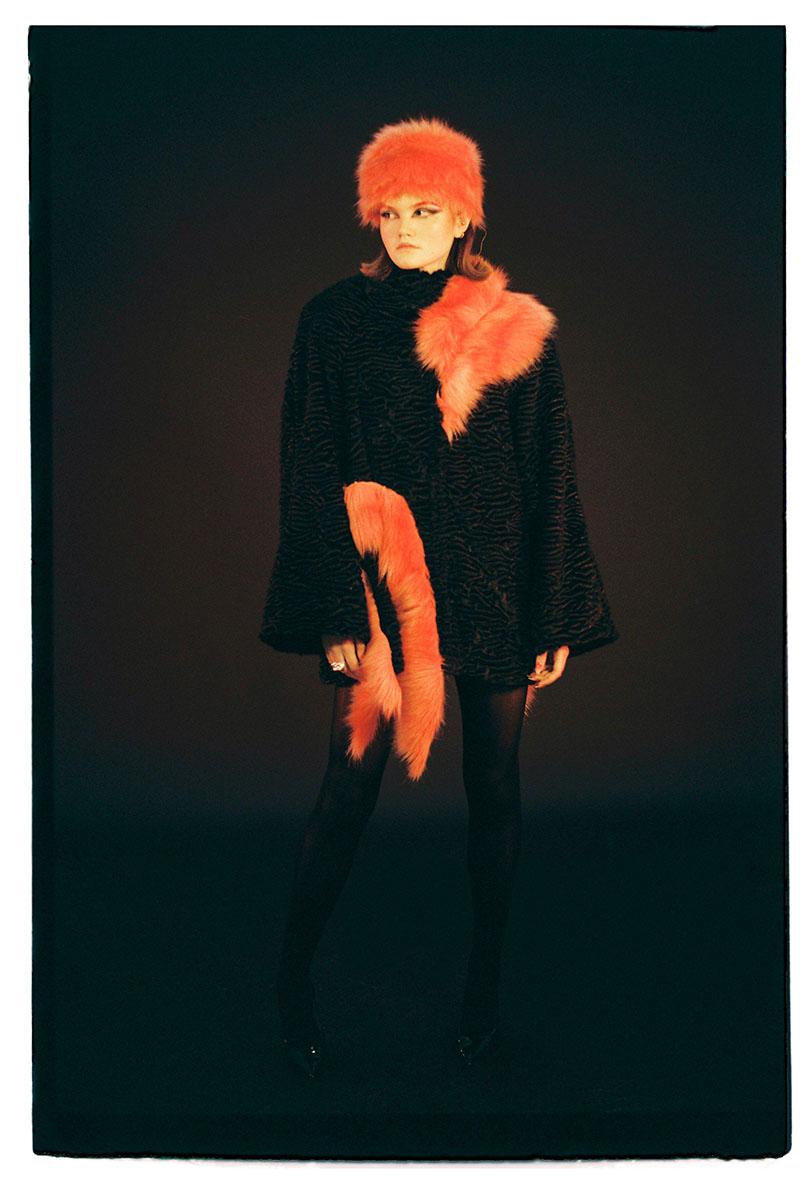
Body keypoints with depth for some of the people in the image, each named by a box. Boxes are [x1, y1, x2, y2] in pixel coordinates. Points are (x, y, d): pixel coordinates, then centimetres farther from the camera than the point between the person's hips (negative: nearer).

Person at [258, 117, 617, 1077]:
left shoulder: (519, 331, 5)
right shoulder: (334, 321, 2)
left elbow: (552, 481, 6)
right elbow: (312, 473, 0)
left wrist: (555, 620, 3)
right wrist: (337, 615, -7)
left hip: (496, 584, 2)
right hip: (381, 582, -1)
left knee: (494, 784, 8)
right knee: (351, 782, 1)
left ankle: (486, 977, 26)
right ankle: (292, 978, 20)